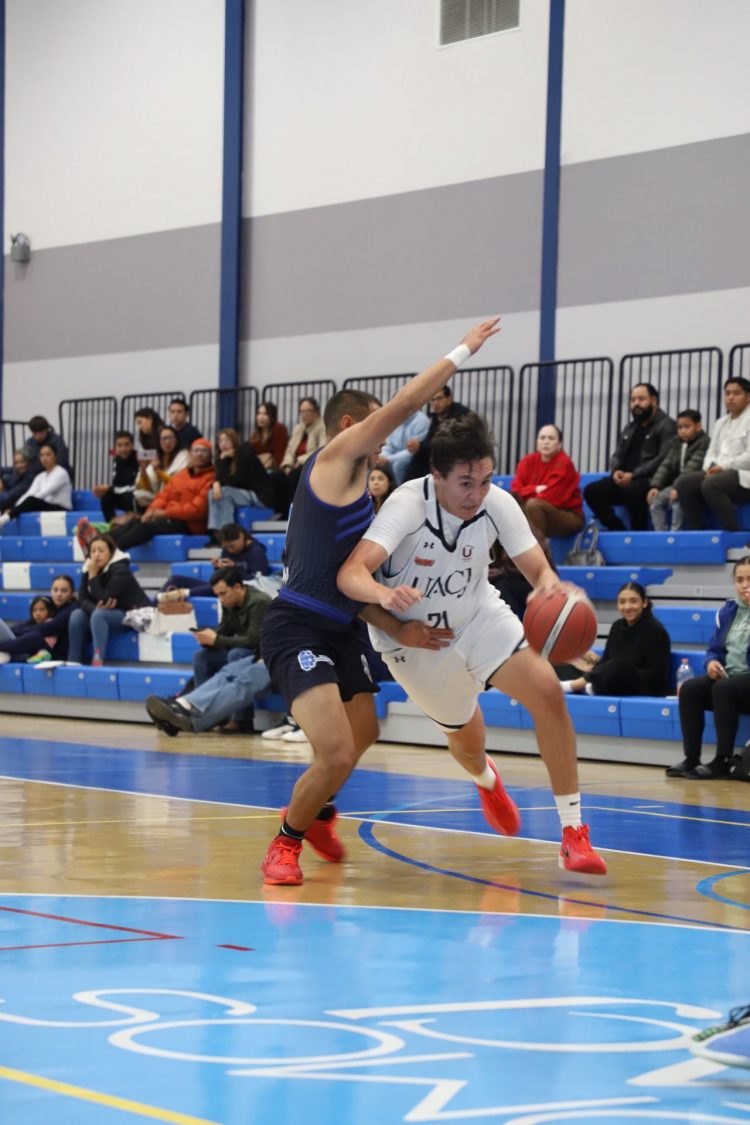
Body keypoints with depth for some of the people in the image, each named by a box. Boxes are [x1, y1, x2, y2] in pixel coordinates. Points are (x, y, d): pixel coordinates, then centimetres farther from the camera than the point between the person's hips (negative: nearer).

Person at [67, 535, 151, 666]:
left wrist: (93, 575, -27)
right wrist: (96, 608, -29)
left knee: (99, 615, -31)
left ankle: (98, 661, -35)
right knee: (77, 615, -11)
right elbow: (83, 600, -7)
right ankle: (73, 663, -11)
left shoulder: (120, 570, -22)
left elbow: (104, 600, -29)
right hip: (111, 613, 8)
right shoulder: (88, 569, -1)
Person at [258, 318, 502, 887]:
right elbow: (407, 402, -15)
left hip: (338, 627, 11)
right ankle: (287, 840, 6)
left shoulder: (352, 482, 19)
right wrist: (464, 351, -5)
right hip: (298, 628, -11)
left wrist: (399, 628, 7)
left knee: (362, 734, 26)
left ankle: (314, 809, 52)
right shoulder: (336, 457, -8)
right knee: (337, 753, -19)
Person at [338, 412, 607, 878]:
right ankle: (486, 780, 53)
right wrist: (385, 595, -64)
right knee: (466, 738, 10)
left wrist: (549, 585, -43)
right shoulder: (409, 504, -31)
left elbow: (538, 569, -17)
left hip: (479, 614, 2)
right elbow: (351, 573, -41)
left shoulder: (497, 503, -21)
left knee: (549, 693, -19)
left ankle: (573, 834, -11)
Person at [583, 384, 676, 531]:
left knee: (632, 490, -39)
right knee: (591, 491, -13)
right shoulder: (630, 428, 24)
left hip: (651, 481, -8)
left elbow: (664, 459, -15)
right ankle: (618, 531, -12)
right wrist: (616, 471, -5)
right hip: (625, 480, 8)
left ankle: (639, 534, -19)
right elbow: (617, 456, 21)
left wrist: (633, 475, -21)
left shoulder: (666, 425, -2)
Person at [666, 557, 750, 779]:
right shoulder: (729, 610, 12)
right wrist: (711, 661, -4)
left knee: (723, 689, -33)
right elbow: (715, 648, 20)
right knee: (689, 689, -16)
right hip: (729, 677, 7)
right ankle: (691, 759, -16)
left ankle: (723, 761, -27)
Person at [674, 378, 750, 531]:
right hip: (721, 473, 8)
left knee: (710, 485, -33)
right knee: (684, 483, -10)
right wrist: (711, 467, -7)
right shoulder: (721, 423, 21)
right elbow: (711, 453, 17)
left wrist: (724, 466, -18)